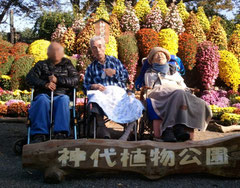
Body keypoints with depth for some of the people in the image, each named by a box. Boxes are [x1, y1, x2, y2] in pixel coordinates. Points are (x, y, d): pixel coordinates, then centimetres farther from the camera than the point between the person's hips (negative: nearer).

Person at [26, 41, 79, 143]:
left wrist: (58, 80, -6)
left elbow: (76, 80, 7)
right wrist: (45, 84, -11)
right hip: (44, 94, 1)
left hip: (61, 95, 0)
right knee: (42, 99, -35)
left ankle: (61, 133, -45)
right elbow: (30, 78, 8)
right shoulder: (41, 65, 24)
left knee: (64, 99, -36)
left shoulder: (67, 64, 23)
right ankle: (40, 134, -40)